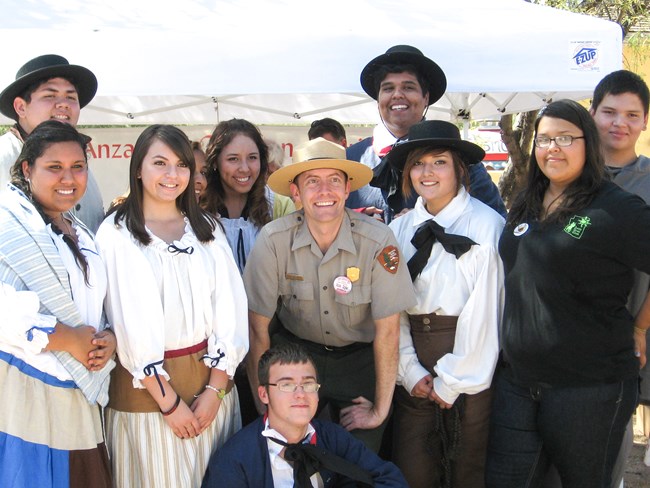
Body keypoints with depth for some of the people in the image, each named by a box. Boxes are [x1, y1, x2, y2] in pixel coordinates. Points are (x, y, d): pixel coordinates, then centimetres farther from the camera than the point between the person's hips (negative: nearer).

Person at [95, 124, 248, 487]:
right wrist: (168, 401, -11)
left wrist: (215, 388, -8)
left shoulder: (207, 229, 6)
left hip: (211, 375, 4)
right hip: (148, 383, -3)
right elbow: (130, 323, -9)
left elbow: (230, 307, 0)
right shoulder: (116, 233, -5)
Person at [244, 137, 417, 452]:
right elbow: (258, 326, -12)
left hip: (360, 360, 0)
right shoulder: (273, 240, -20)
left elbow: (387, 329, -16)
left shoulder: (378, 241, -22)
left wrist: (380, 409, -11)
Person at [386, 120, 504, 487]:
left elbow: (484, 309, -12)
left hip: (470, 366, -4)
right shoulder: (401, 229, 6)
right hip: (415, 370, 4)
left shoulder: (487, 225, -11)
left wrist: (452, 381, -9)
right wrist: (410, 370, -5)